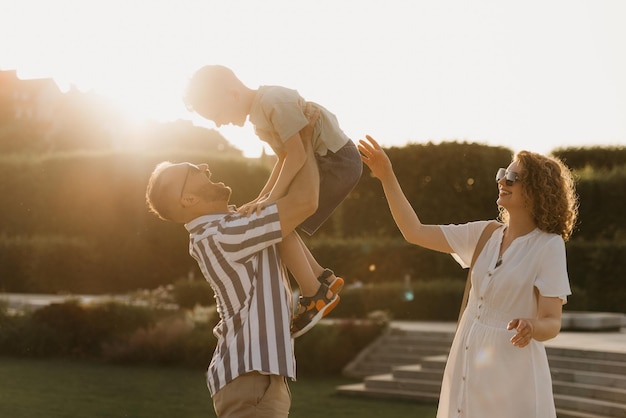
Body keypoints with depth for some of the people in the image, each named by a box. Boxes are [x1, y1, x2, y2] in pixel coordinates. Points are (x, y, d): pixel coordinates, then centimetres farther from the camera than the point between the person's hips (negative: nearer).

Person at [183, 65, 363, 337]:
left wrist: (272, 199, -24)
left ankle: (315, 296, -4)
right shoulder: (258, 112, 11)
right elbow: (284, 158, 15)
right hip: (320, 163, 10)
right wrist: (261, 200, 9)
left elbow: (297, 154, -24)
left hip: (338, 161, -10)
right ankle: (322, 279, 16)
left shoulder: (274, 102, -21)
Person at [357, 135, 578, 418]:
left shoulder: (549, 246, -10)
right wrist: (387, 177, 3)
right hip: (467, 362, 6)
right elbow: (415, 233, 7)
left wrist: (531, 327, -35)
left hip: (511, 370, -6)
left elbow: (552, 323, -13)